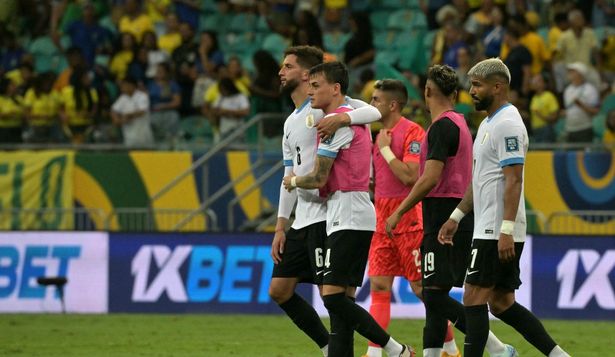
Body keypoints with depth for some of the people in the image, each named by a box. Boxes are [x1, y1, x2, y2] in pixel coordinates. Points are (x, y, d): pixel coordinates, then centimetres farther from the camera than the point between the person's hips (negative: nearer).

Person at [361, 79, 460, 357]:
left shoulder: (412, 132, -13)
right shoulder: (383, 134, 14)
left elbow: (410, 176, -22)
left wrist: (385, 149, -15)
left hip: (409, 221, -8)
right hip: (383, 221, 8)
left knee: (422, 288, -1)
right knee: (378, 286, 1)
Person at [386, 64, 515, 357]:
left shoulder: (442, 126, -13)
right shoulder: (459, 122, 17)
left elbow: (430, 179, -19)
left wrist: (399, 213, -12)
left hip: (443, 219, -10)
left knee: (434, 295, -12)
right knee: (435, 297, 10)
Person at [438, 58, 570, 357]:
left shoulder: (507, 124, -13)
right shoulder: (489, 123, 19)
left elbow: (513, 180, -20)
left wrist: (506, 230, -25)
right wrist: (456, 217, 24)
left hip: (497, 232, -10)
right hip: (488, 229, 10)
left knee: (474, 299, -9)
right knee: (502, 304, 10)